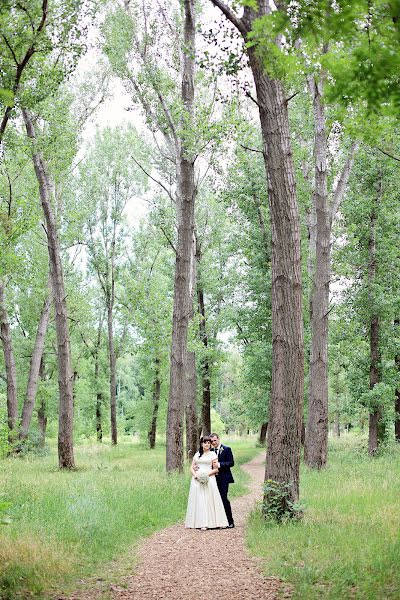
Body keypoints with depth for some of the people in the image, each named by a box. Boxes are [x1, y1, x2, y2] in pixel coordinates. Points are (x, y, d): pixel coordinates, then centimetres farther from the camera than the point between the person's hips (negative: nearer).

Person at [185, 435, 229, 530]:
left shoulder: (212, 454, 5)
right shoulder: (197, 454, 15)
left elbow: (216, 469, 0)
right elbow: (192, 467, 14)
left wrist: (207, 474, -13)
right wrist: (195, 474, -6)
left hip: (209, 479, -3)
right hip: (197, 480, 3)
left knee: (208, 500, -7)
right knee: (198, 500, -1)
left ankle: (210, 522, -6)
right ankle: (198, 522, 0)